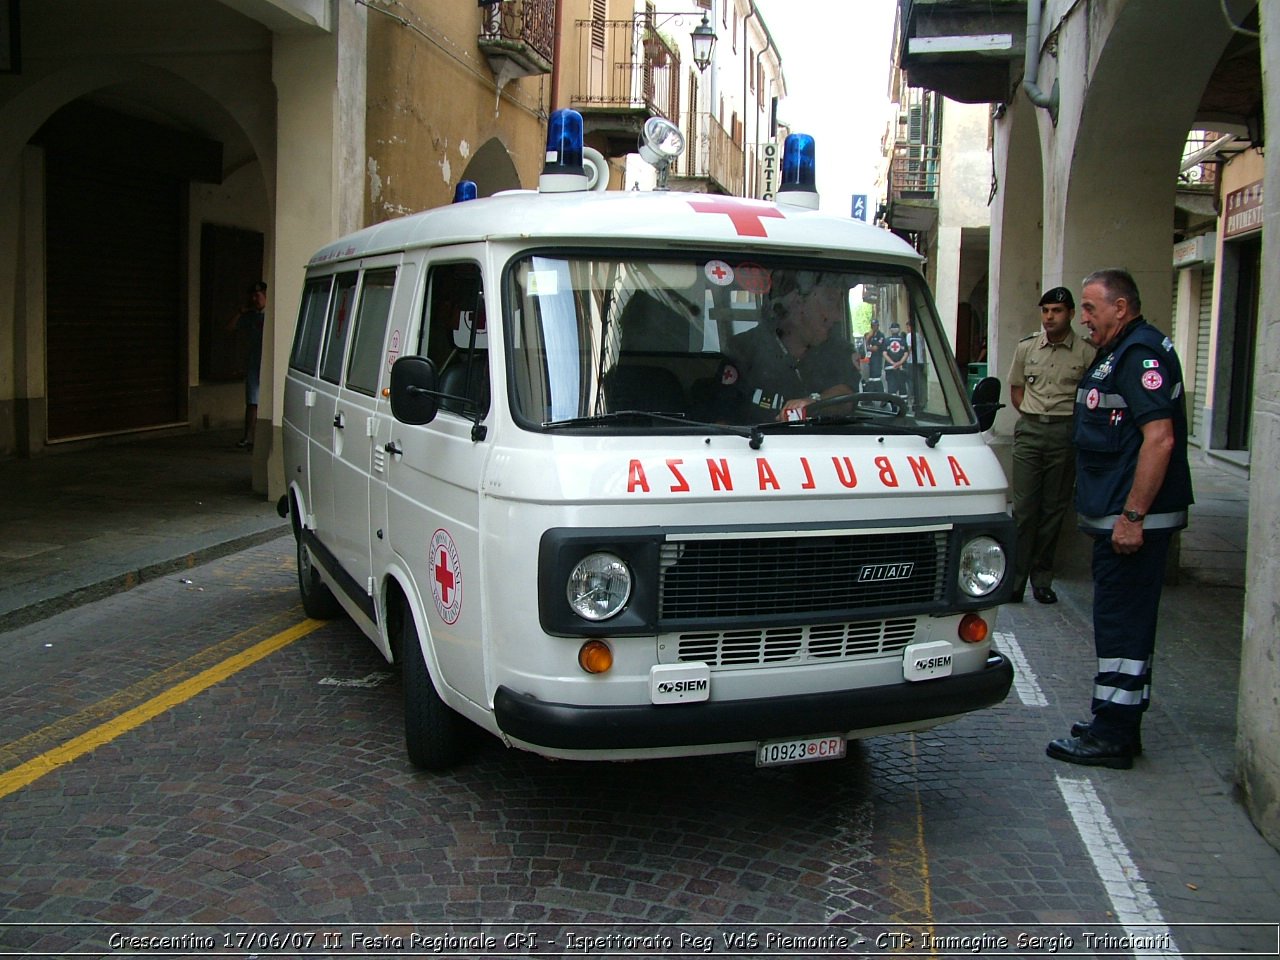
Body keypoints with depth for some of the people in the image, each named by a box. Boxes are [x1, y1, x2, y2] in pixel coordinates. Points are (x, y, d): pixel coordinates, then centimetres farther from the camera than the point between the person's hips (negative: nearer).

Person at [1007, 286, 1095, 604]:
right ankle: (1015, 578, 0)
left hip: (1066, 433, -2)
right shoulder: (1026, 347, 9)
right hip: (1029, 430, 2)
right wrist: (1032, 416, 8)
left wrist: (1073, 422, -3)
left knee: (1054, 509, 4)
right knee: (1024, 507, -2)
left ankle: (1042, 579, 12)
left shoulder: (1086, 353, -1)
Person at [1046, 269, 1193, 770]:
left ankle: (1113, 737, 3)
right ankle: (1118, 725, 25)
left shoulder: (1142, 353, -16)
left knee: (1122, 622, -5)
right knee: (1126, 620, 15)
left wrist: (1132, 516, -25)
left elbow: (1159, 438, -24)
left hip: (1133, 517, -11)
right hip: (1119, 514, 11)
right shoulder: (1119, 353, 18)